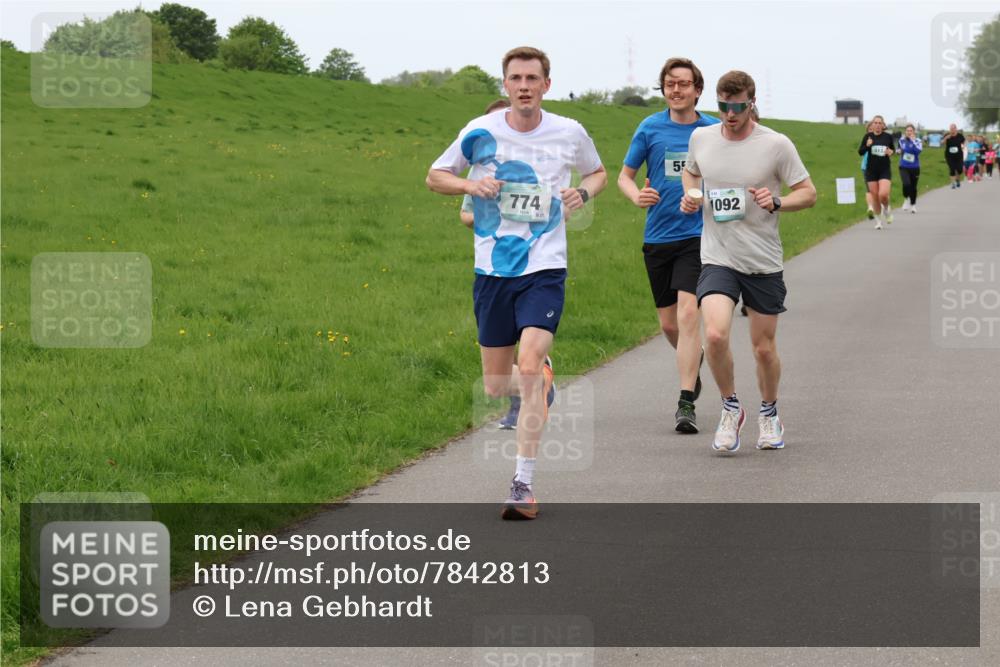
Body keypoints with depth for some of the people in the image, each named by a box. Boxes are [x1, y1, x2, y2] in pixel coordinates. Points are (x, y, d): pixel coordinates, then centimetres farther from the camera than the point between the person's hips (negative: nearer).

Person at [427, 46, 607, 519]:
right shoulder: (480, 132, -1)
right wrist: (470, 184, -10)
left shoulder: (569, 133, 1)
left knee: (528, 367, -21)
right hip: (492, 272, 2)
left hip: (544, 271, -2)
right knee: (496, 386, 7)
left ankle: (523, 484, -14)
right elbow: (435, 176, 10)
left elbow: (598, 173, 20)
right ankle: (541, 382, 45)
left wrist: (582, 193, -2)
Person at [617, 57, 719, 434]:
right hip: (657, 236, 2)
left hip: (697, 235, -2)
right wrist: (636, 196, -13)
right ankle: (694, 360, 43)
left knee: (688, 314, -17)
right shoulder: (650, 128, 4)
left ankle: (686, 403, -15)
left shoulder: (714, 131, 2)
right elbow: (624, 176, 10)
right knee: (669, 323, 9)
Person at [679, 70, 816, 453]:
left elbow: (808, 193, 0)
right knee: (715, 335, -21)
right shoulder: (701, 138, 3)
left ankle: (769, 414, 34)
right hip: (717, 259, 1)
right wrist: (689, 196, 3)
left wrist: (777, 202, -18)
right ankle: (730, 408, 3)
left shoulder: (776, 145, -6)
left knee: (764, 347, 8)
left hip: (764, 263, -1)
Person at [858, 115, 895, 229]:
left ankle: (887, 209, 16)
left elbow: (893, 148, 16)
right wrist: (867, 145, -19)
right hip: (871, 170, 1)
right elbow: (860, 152, 0)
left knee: (883, 194, -17)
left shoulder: (888, 136, -1)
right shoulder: (868, 136, -2)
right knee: (875, 196, 4)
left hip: (885, 170, -1)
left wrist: (891, 152, -7)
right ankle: (878, 220, 21)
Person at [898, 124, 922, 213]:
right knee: (906, 184, -23)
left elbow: (918, 151, -27)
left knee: (913, 187, 11)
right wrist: (899, 151, 1)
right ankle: (906, 199, 5)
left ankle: (913, 205, 32)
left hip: (914, 168, -1)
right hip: (904, 167, 1)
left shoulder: (917, 141, -8)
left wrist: (913, 141, -26)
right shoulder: (902, 140, 1)